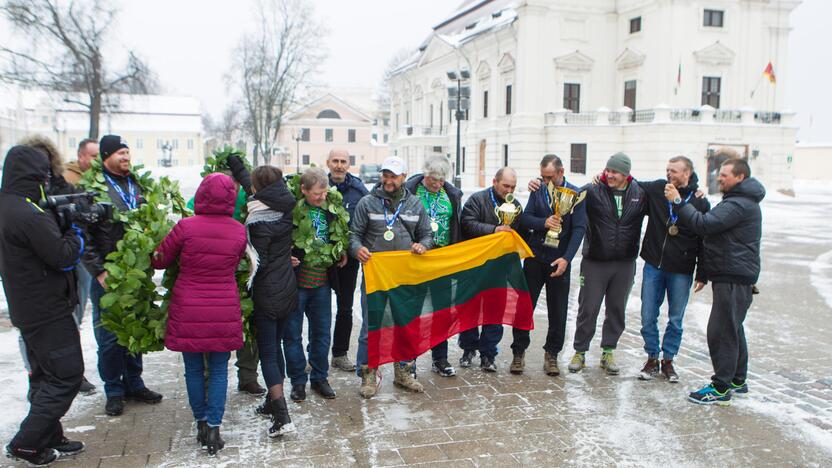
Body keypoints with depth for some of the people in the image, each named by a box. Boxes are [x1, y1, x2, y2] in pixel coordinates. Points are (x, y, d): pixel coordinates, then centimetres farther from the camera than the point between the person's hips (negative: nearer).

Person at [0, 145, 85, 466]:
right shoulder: (29, 214, -24)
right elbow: (63, 257, -22)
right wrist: (76, 232, -6)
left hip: (27, 308, 10)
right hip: (48, 311, -10)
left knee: (45, 376, 18)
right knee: (67, 375, 0)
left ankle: (49, 439, 28)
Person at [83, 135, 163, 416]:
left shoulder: (137, 186, 12)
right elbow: (84, 234, -11)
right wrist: (99, 270, -15)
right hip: (108, 277, -5)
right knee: (109, 336, 3)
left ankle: (134, 383, 28)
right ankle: (114, 391, 18)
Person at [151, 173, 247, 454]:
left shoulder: (186, 227, -13)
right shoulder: (239, 231, -5)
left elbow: (159, 262, 0)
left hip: (189, 312, -1)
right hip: (224, 312, 1)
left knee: (194, 369, 14)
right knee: (219, 370, 11)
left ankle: (201, 423, 24)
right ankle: (213, 428, 10)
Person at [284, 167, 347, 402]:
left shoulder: (331, 209, 3)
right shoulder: (291, 209, -13)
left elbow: (343, 234, 20)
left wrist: (342, 252, 6)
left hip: (322, 283, 4)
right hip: (295, 282, -4)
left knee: (322, 333, 13)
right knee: (292, 334, 7)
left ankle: (319, 378, 29)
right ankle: (298, 381, 23)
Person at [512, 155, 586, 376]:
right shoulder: (538, 190, 5)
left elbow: (579, 229, -9)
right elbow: (525, 218, 1)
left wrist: (567, 258, -20)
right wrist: (544, 222, -20)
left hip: (560, 260, -1)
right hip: (535, 258, 2)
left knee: (558, 311, 6)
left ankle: (551, 354, 20)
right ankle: (519, 352, 15)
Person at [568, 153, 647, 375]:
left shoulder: (640, 194, 1)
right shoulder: (594, 191, -8)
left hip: (625, 264, 3)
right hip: (594, 262, -3)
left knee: (616, 309, 12)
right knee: (588, 309, 4)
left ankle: (608, 352, 27)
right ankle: (580, 352, 19)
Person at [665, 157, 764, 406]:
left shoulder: (739, 204, -18)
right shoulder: (741, 201, 19)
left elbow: (704, 224, -26)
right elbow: (714, 224, 22)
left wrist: (679, 201, -20)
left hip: (733, 277, -11)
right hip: (732, 275, 11)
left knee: (721, 331, -7)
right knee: (733, 329, 18)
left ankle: (720, 388, -1)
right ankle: (737, 380, 29)